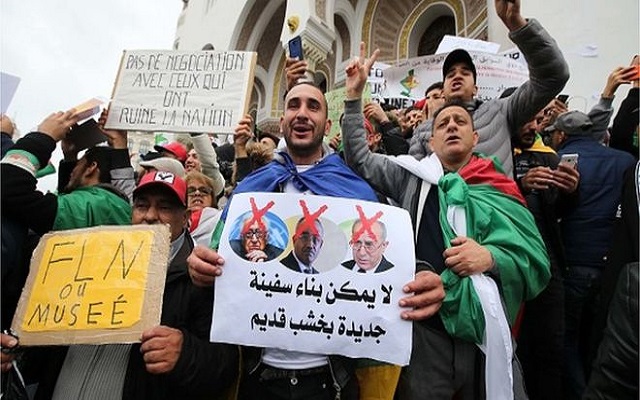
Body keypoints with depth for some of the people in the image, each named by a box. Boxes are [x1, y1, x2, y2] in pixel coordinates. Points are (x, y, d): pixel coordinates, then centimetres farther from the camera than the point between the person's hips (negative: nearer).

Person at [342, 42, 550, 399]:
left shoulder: (500, 190, 5)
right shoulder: (414, 176, 5)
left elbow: (538, 265, 3)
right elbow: (359, 158, 6)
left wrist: (491, 257, -17)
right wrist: (355, 95, 1)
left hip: (486, 333, 1)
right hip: (425, 329, 0)